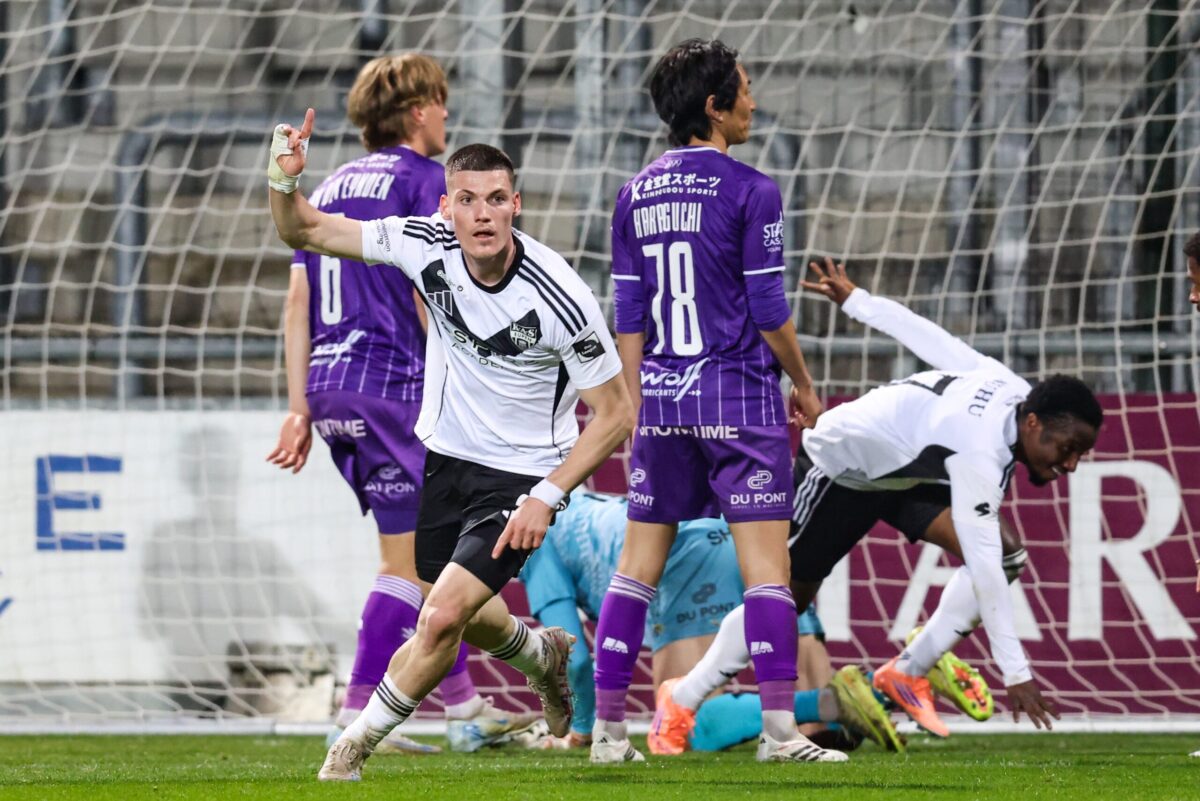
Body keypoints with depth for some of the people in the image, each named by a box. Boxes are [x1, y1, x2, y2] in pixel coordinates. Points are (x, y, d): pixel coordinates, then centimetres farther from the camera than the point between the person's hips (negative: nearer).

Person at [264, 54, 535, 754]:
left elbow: (298, 307, 16)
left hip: (332, 384, 8)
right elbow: (429, 297, -13)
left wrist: (301, 408, 16)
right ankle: (355, 717, -8)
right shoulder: (424, 179, -4)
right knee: (408, 562, -3)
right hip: (393, 381, -8)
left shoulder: (331, 187, 19)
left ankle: (465, 707, 19)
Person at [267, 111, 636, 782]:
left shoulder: (562, 298, -26)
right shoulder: (428, 245, -15)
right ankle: (543, 656, 56)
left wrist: (547, 497, -22)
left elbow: (616, 412, -16)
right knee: (466, 617, 22)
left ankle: (355, 748, 2)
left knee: (444, 619, -18)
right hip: (442, 455, 5)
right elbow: (304, 232, -7)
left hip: (520, 475, -5)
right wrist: (285, 180, -29)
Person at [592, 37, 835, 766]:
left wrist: (635, 404, 16)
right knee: (766, 559, -5)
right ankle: (779, 728, -11)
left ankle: (608, 726, 7)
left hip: (662, 400, 5)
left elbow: (628, 317, 10)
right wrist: (804, 384, 7)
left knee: (640, 560, 9)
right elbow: (769, 310, -8)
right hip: (739, 399, -5)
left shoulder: (636, 195, 8)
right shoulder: (751, 191, -9)